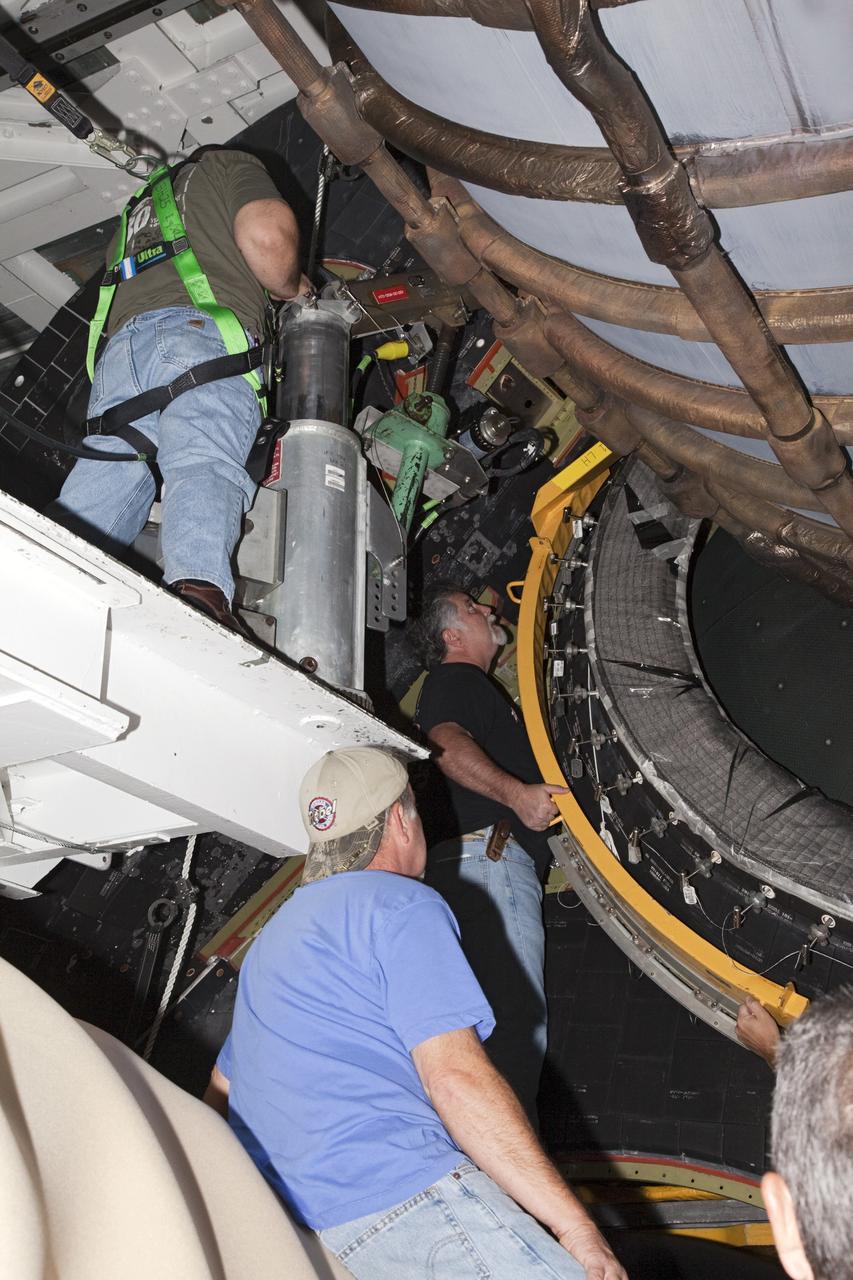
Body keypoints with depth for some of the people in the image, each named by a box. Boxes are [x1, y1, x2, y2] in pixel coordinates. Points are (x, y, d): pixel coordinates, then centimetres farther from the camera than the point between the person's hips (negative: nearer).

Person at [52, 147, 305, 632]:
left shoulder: (138, 214, 45)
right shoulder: (229, 164, 26)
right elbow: (265, 234, 5)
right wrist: (292, 288, 25)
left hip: (120, 346, 5)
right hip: (202, 329, -5)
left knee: (106, 473, -11)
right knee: (205, 461, -25)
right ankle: (198, 585, -51)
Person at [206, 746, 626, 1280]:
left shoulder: (274, 936, 27)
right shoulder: (401, 903, -1)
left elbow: (220, 1093, 34)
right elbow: (455, 1076, -12)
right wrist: (577, 1227, -8)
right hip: (395, 1195, -9)